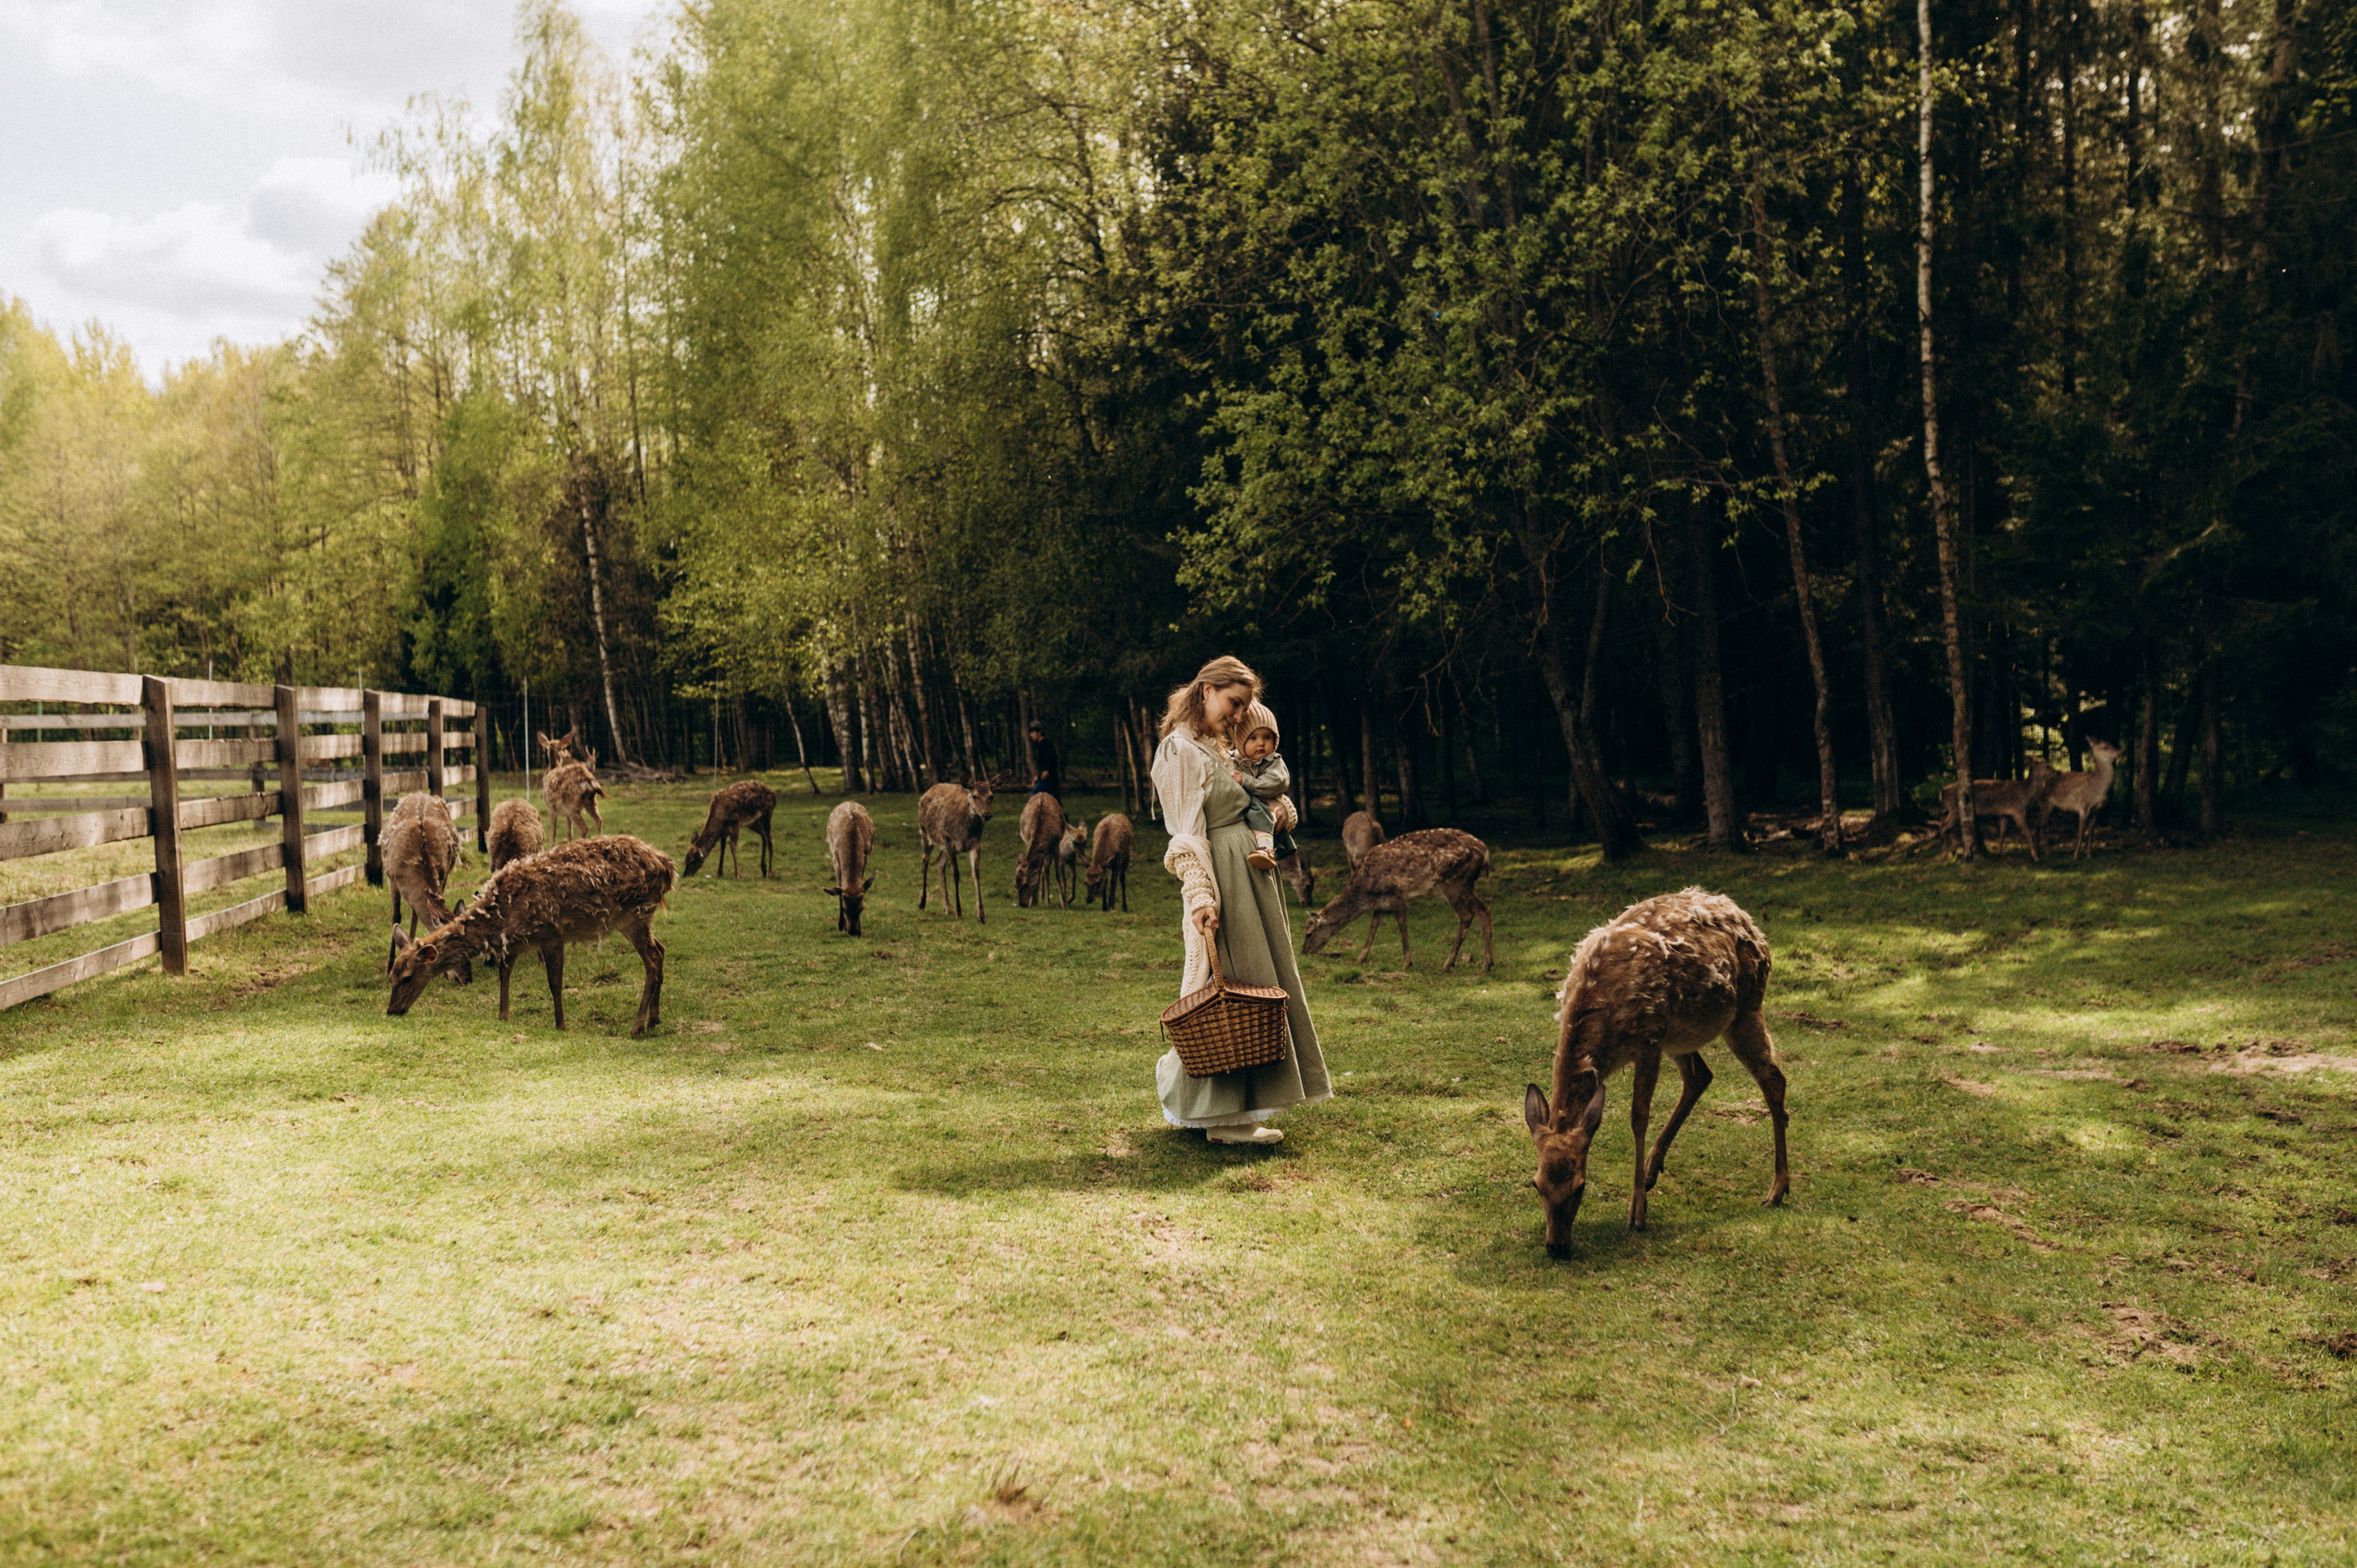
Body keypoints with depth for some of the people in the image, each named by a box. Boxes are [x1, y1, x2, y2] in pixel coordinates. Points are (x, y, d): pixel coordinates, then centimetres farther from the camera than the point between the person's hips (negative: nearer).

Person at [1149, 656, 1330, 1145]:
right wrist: (1201, 895, -24)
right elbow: (1188, 833, -17)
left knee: (1247, 987, 13)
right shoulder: (1181, 750, -11)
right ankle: (1226, 1116, -1)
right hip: (1222, 880, -10)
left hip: (1247, 876, 10)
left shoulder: (1213, 748, 19)